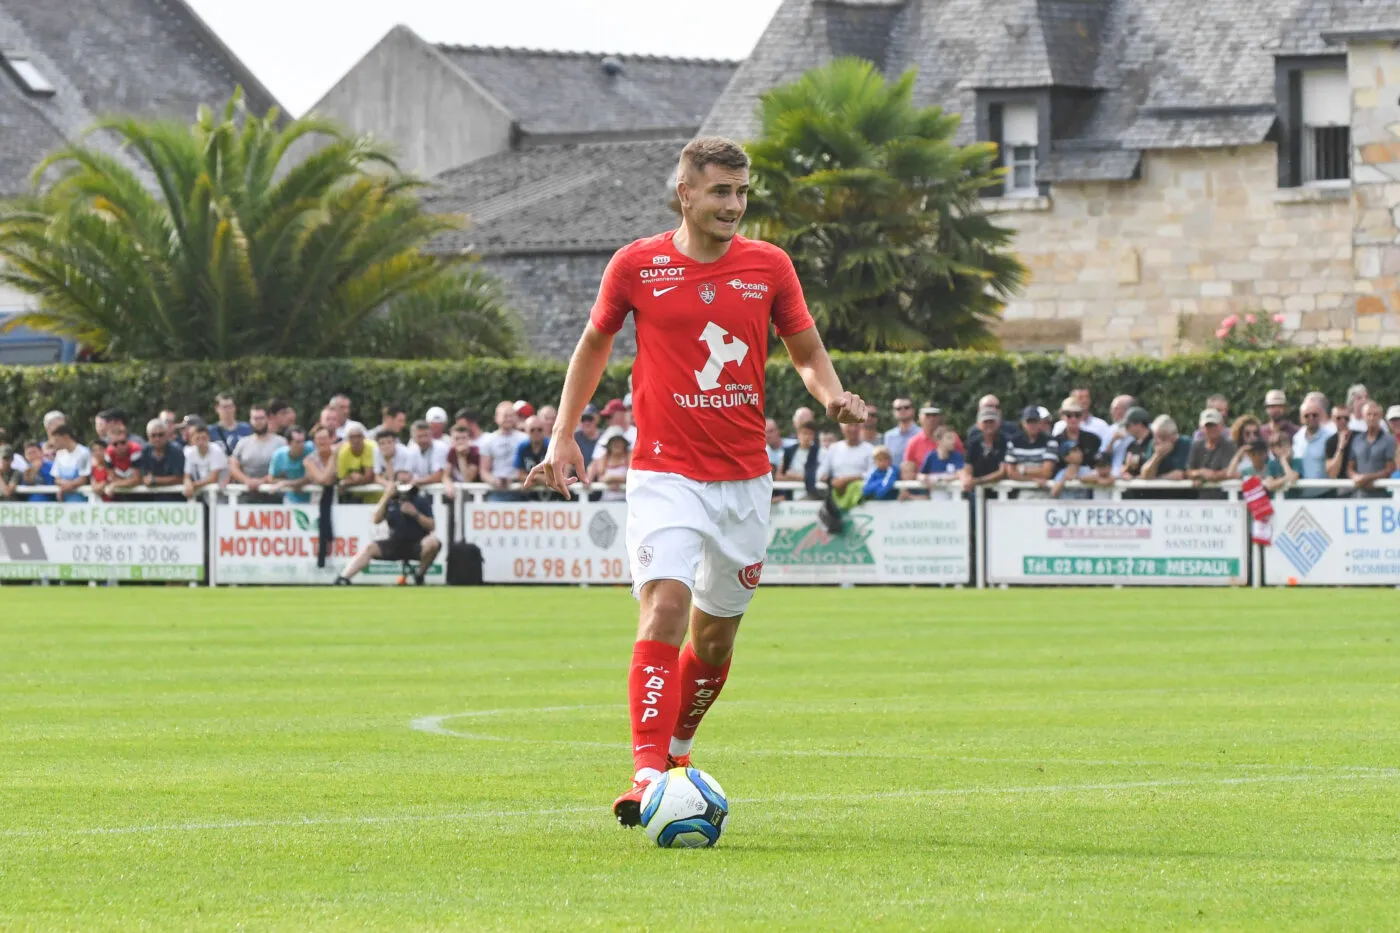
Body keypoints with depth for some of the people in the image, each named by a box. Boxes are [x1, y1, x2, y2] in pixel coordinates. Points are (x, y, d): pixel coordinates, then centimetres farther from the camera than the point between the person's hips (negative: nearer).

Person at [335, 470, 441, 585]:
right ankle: (342, 580, -29)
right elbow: (376, 520, -5)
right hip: (395, 544, 2)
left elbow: (432, 526, -3)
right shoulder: (390, 500, 7)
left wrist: (415, 514, -17)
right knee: (369, 548, -21)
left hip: (417, 545, -2)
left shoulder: (421, 500, 0)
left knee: (433, 541, -33)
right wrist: (386, 497, -10)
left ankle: (420, 575, -11)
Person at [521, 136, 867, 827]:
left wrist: (833, 395, -8)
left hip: (744, 479, 3)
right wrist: (563, 434, 7)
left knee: (716, 632, 10)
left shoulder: (769, 266, 3)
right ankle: (647, 773, -25)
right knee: (666, 602, -21)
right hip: (665, 475, -3)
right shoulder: (637, 265, -2)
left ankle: (677, 749, 34)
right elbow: (594, 343, 13)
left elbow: (808, 353, 13)